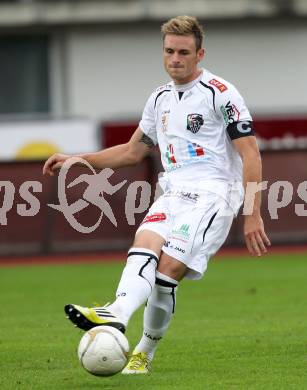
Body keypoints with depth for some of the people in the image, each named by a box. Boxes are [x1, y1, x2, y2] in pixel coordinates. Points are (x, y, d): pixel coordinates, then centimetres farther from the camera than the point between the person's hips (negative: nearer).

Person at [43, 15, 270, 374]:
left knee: (168, 268, -22)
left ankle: (145, 352, -26)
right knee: (144, 243, -23)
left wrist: (253, 215, -13)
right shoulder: (160, 99, 17)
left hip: (213, 194, -6)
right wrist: (77, 160, 21)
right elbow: (133, 151, 29)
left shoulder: (221, 94, -4)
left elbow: (250, 154, -7)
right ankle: (118, 314, -36)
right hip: (173, 194, 6)